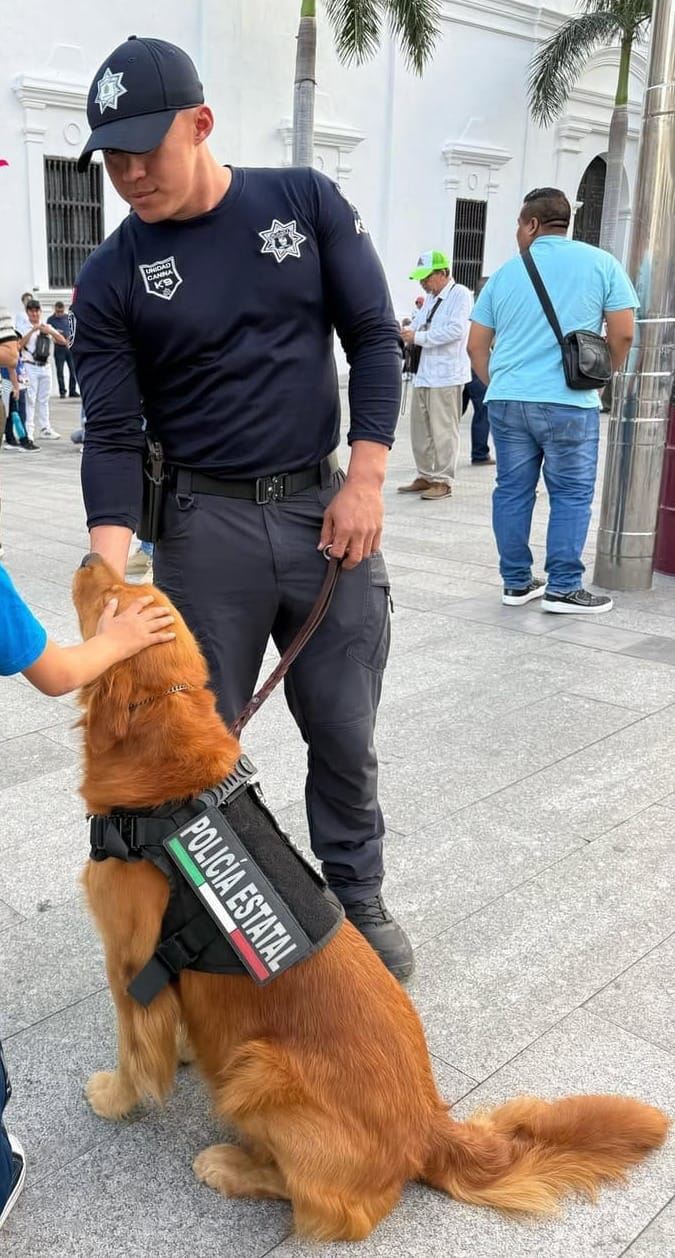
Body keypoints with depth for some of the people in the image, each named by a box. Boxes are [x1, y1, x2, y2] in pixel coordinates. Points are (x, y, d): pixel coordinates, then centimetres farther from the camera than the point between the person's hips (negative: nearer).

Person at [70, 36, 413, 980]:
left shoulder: (307, 204, 1)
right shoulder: (112, 279, -2)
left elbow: (375, 339, 1)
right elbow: (113, 436, -5)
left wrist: (365, 480, -9)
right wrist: (110, 580, -18)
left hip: (325, 506, 1)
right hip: (205, 524, 0)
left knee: (345, 733, 9)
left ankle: (359, 899, 32)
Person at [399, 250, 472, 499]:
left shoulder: (460, 294, -7)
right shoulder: (430, 298, 18)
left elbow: (456, 330, -19)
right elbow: (418, 325, 20)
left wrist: (418, 337, -18)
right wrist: (405, 333, -4)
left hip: (447, 375, -8)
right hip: (424, 373, 8)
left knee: (443, 430, -4)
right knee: (420, 429, 11)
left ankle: (443, 481, 3)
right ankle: (425, 476, 21)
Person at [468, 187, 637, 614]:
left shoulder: (506, 273, 10)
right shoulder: (601, 263, 2)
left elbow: (476, 346, 10)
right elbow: (623, 335, -1)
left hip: (506, 401, 3)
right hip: (568, 403, -3)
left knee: (513, 491, 9)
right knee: (572, 494, 5)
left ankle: (517, 583, 16)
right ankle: (563, 588, 5)